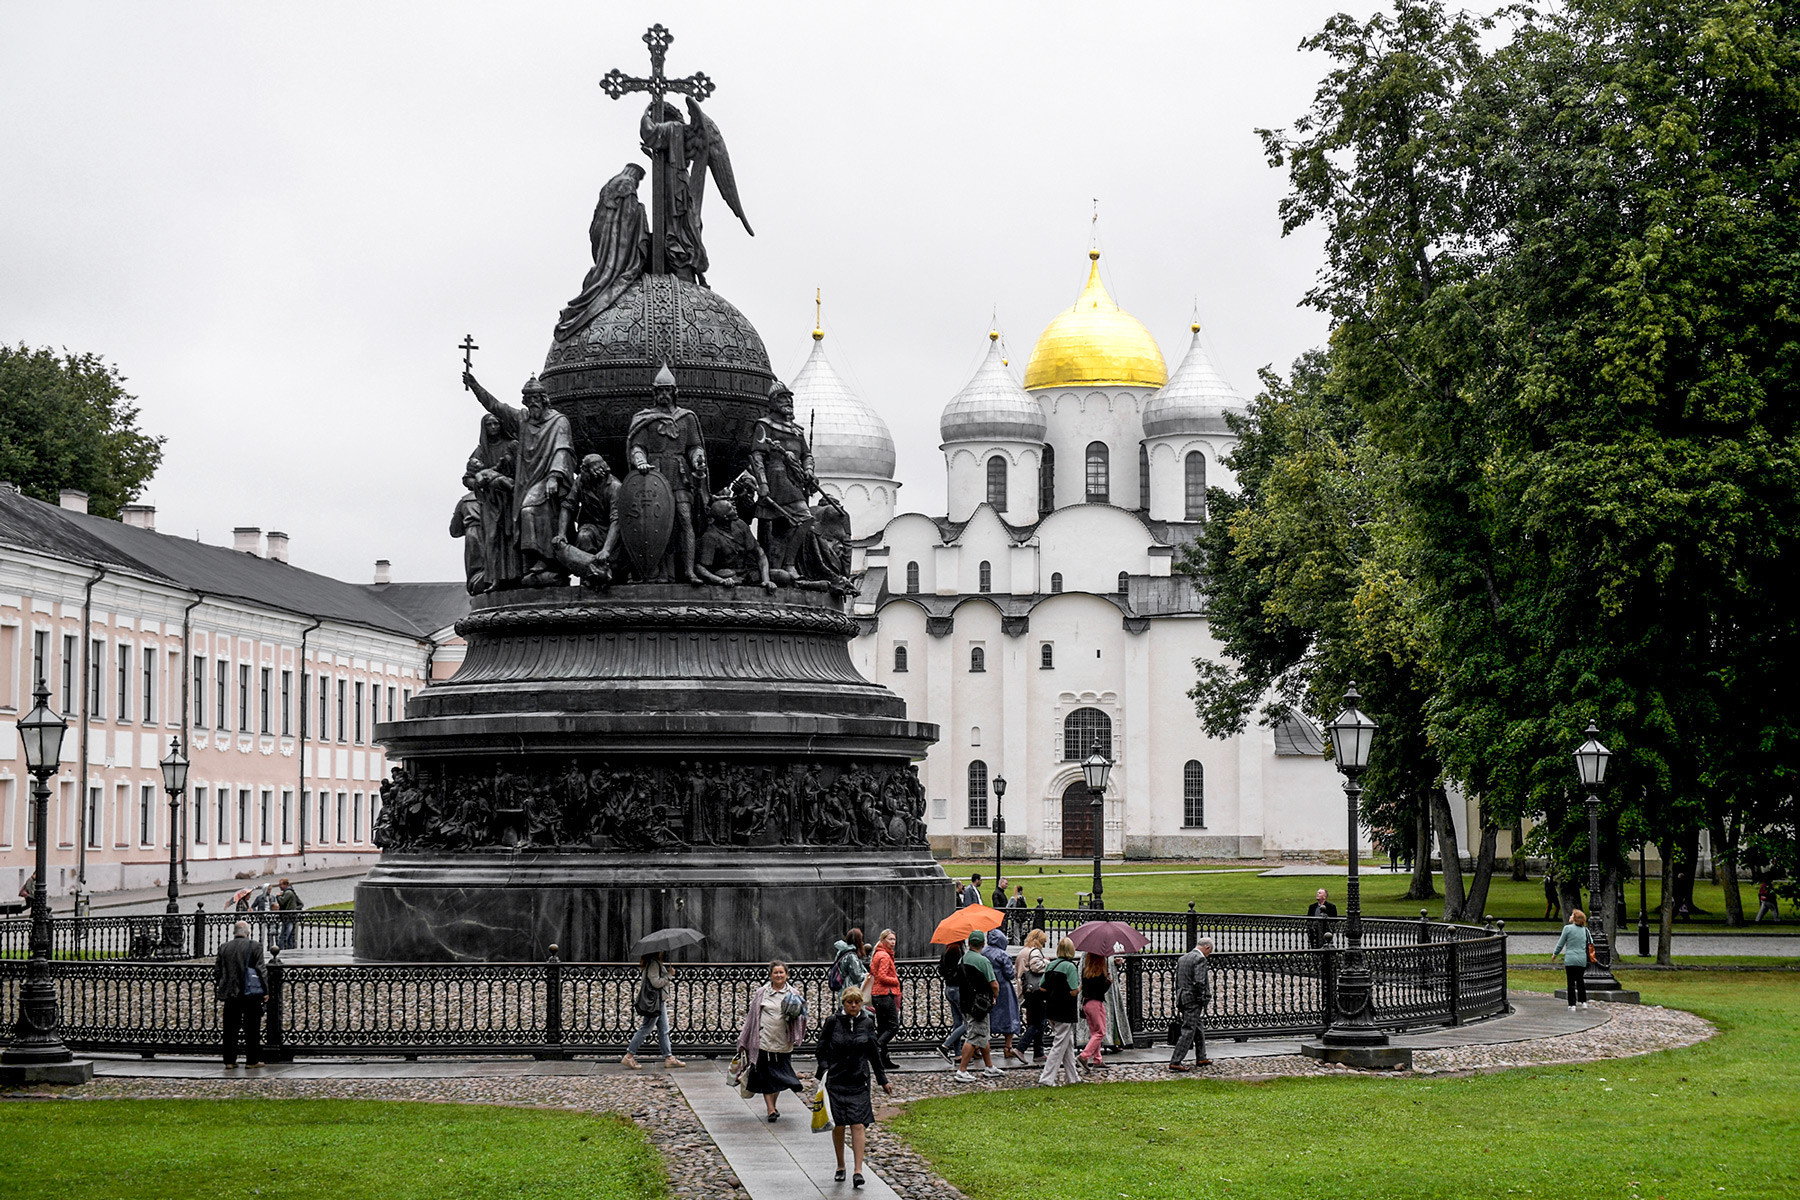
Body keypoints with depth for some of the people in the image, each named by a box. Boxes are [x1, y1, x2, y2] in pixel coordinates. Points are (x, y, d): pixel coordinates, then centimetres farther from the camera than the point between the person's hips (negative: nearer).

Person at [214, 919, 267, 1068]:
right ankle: (252, 1060, 4)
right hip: (250, 993, -3)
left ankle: (230, 1060, 8)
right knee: (252, 1028, 4)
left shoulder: (224, 948, 7)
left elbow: (216, 972, 9)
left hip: (230, 994, 3)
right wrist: (265, 990, -1)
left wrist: (219, 994, 17)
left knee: (231, 1028, 8)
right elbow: (260, 969, -8)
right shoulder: (255, 946, -5)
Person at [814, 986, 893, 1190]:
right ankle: (840, 1167, 22)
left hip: (859, 1081, 0)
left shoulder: (867, 1023, 4)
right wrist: (823, 1070, -14)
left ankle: (858, 1171, -10)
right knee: (838, 1125, 4)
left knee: (858, 1125, -9)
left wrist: (883, 1080, 17)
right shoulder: (832, 1022, -2)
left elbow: (874, 1053, 13)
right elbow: (822, 1048, 2)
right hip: (836, 1080, 0)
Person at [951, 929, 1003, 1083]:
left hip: (965, 1003, 8)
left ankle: (989, 1067, 28)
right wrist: (995, 997, 7)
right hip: (979, 1005, -8)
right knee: (974, 1039, -5)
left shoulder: (962, 959, 7)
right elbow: (994, 985, -15)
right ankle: (961, 1071, -7)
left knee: (983, 1036, 19)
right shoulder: (982, 961, -16)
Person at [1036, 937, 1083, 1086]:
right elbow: (1073, 991, -17)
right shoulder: (1069, 966, -14)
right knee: (1060, 1045, -2)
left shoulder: (1050, 965, 6)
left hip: (1051, 1010, 7)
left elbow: (1042, 988, 9)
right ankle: (1047, 1078, -6)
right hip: (1064, 1012, -7)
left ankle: (1072, 1077, 24)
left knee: (1068, 1045, 18)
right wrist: (1079, 986, 3)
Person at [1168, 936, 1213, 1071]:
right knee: (1188, 1031, -6)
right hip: (1193, 1000, -9)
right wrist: (1202, 1000, -11)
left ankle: (1201, 1058, 30)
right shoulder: (1200, 959, -13)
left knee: (1199, 1029, 21)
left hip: (1183, 998, 9)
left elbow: (1177, 982, 15)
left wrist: (1178, 1003, 18)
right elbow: (1199, 982, -22)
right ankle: (1175, 1062, -8)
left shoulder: (1182, 958, 14)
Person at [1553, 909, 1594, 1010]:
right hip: (1582, 960, 4)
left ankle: (1572, 1005, -1)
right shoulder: (1585, 930, 5)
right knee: (1580, 980, 18)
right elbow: (1591, 944, 11)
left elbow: (1561, 944, -2)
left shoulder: (1567, 928, -7)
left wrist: (1555, 954, 14)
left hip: (1570, 960, -4)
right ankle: (1583, 1002, 22)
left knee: (1571, 982, 0)